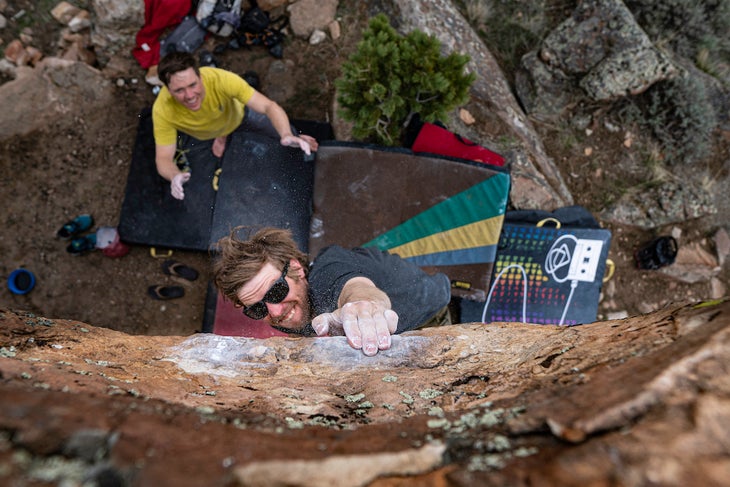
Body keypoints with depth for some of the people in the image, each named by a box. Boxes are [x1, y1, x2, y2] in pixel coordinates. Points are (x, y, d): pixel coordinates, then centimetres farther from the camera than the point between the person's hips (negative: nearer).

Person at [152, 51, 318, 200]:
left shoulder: (221, 79, -43)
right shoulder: (162, 110, -39)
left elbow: (269, 106, -43)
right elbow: (163, 158, -34)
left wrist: (287, 136, -62)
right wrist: (175, 176, -58)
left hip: (237, 117, 0)